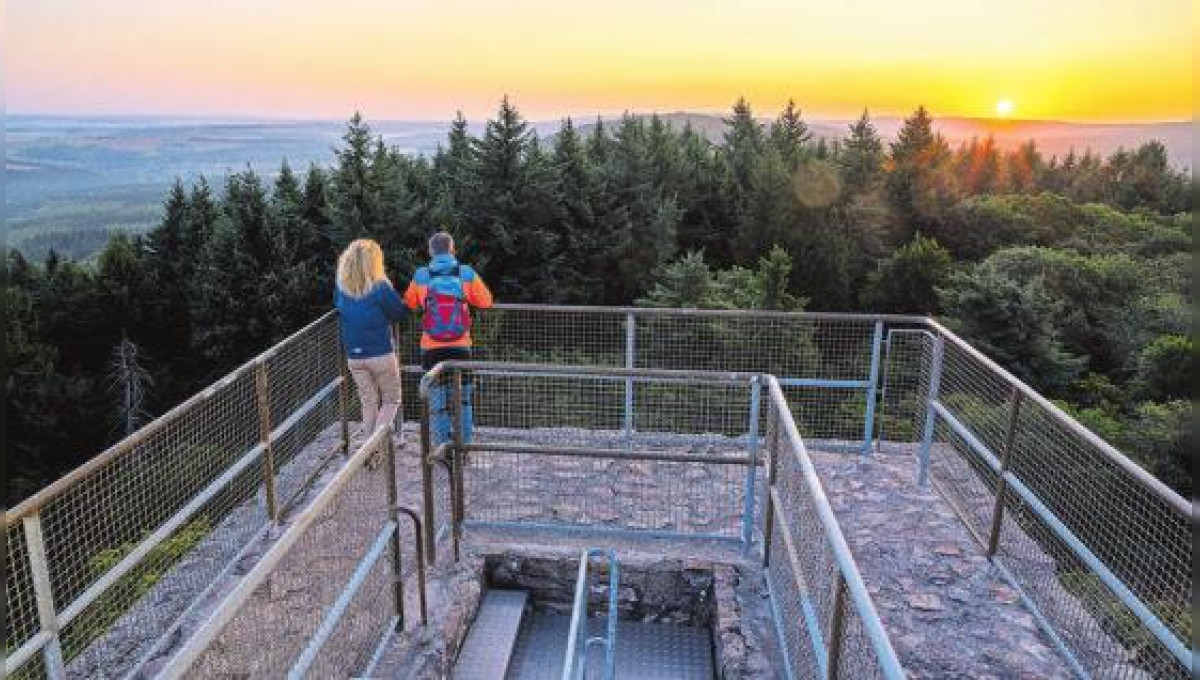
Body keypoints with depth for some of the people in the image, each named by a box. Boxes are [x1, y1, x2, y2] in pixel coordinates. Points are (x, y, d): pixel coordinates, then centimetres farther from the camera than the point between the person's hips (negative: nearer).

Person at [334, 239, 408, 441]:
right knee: (391, 401, 10)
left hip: (353, 357, 4)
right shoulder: (381, 289, -16)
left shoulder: (340, 288, -2)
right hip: (381, 355, -4)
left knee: (368, 402, 16)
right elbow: (401, 312, -4)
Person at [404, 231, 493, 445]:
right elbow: (486, 301, 3)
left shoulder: (421, 276, -3)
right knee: (463, 400, 14)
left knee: (437, 402, 8)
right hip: (461, 347, 0)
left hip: (431, 348, 0)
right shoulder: (467, 274, -5)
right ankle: (464, 445, 19)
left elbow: (410, 303, 12)